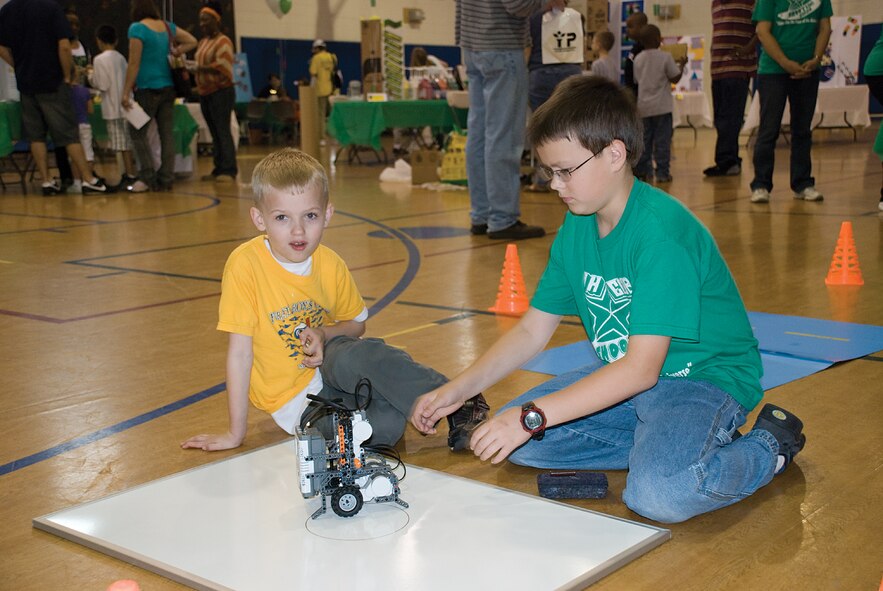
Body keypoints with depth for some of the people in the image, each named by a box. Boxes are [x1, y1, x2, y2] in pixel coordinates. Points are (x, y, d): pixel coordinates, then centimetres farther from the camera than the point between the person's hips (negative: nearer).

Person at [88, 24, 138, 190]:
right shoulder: (121, 58, 11)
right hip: (124, 106, 7)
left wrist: (91, 75, 4)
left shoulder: (100, 59, -10)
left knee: (123, 144, -6)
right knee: (126, 143, 12)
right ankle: (128, 173, 17)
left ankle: (130, 175, -6)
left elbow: (102, 85, -14)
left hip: (113, 109, -7)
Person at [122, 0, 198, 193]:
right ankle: (166, 179, 6)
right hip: (168, 88, 7)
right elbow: (192, 41, 20)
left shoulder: (137, 28, -9)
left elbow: (134, 63, -12)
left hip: (148, 89, -6)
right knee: (166, 132, 5)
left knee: (138, 132, 2)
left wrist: (126, 92, -9)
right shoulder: (167, 26, 10)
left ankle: (148, 176, -3)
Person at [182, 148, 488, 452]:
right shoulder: (246, 264, -18)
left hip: (331, 365, 3)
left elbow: (356, 323, 12)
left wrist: (324, 334, -11)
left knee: (354, 355, -34)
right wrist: (236, 433, -13)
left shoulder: (331, 265, -5)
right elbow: (239, 351, -16)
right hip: (298, 402, -3)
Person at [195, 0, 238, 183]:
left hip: (221, 92, -8)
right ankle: (218, 170, 11)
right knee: (214, 133, 8)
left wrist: (200, 68, -18)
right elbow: (201, 66, 18)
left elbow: (222, 67, -16)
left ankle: (229, 171, -10)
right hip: (205, 93, 8)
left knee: (222, 131, -10)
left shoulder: (223, 41, -7)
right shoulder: (203, 42, 16)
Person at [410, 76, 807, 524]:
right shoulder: (576, 230, 0)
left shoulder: (662, 231, -26)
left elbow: (641, 368, -30)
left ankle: (768, 446, -3)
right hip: (623, 376, 8)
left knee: (659, 494, -33)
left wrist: (533, 416, -33)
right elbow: (532, 330, 5)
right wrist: (458, 390, -7)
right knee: (513, 439, -5)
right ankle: (657, 444, 0)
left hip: (704, 378, -8)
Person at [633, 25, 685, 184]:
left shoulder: (638, 59, 4)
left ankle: (642, 171, 12)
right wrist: (681, 65, 10)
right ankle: (662, 172, -3)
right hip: (661, 106, -4)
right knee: (662, 140, -1)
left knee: (645, 140, 11)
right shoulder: (665, 57, -10)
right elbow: (675, 78, -6)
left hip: (644, 106, 4)